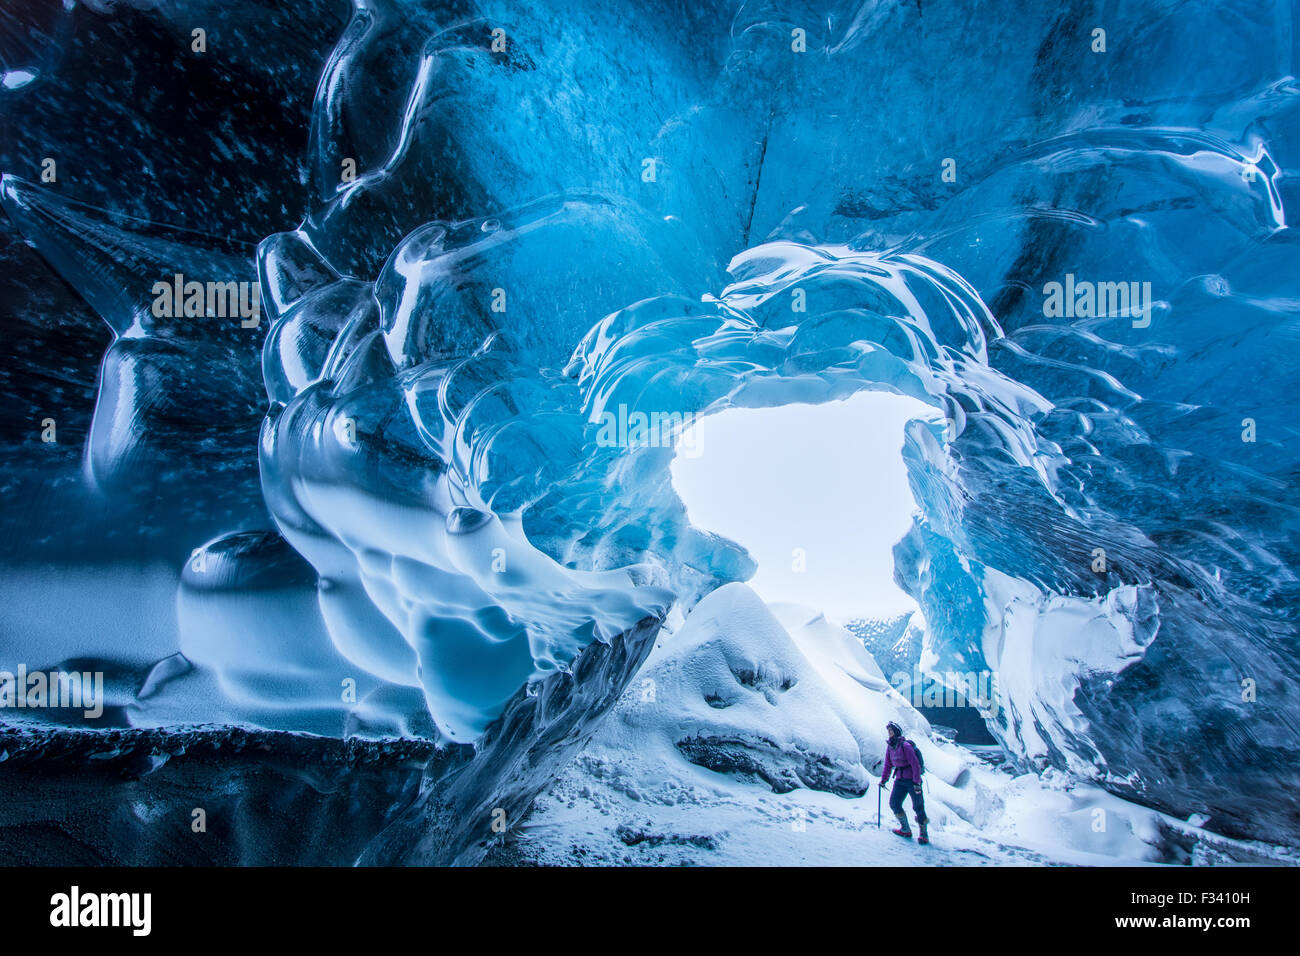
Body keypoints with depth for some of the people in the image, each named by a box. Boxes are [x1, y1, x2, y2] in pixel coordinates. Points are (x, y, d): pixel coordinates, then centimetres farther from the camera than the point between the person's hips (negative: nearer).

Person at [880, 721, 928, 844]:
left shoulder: (905, 745, -15)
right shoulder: (890, 747, 7)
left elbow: (915, 764, -16)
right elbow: (888, 764, 17)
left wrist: (917, 783, -20)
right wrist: (883, 779, 13)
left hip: (912, 779, -7)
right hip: (900, 780, 7)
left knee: (918, 807, -4)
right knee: (894, 803, -2)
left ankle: (923, 834, 9)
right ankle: (905, 829, 13)